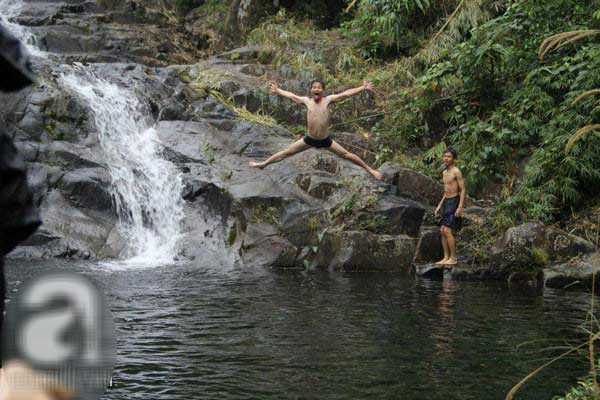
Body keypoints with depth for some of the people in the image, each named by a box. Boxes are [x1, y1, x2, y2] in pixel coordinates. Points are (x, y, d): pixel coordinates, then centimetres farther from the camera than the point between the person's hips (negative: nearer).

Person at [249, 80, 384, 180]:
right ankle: (263, 164, 24)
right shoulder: (307, 101, -5)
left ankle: (369, 169, 22)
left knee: (346, 154, 8)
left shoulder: (328, 100, -11)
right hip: (309, 139, 1)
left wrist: (363, 88, -18)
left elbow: (346, 94, -13)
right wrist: (277, 90, 21)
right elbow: (291, 95, 10)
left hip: (326, 140, -1)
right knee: (286, 152, 9)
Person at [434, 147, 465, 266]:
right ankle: (446, 257, 11)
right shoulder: (444, 172, 15)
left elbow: (463, 190, -14)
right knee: (442, 231, 6)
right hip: (446, 202, 9)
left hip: (454, 202, -9)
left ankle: (453, 258, -9)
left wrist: (460, 207, -22)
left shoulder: (456, 172, -11)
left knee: (447, 230, -14)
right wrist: (440, 205, 22)